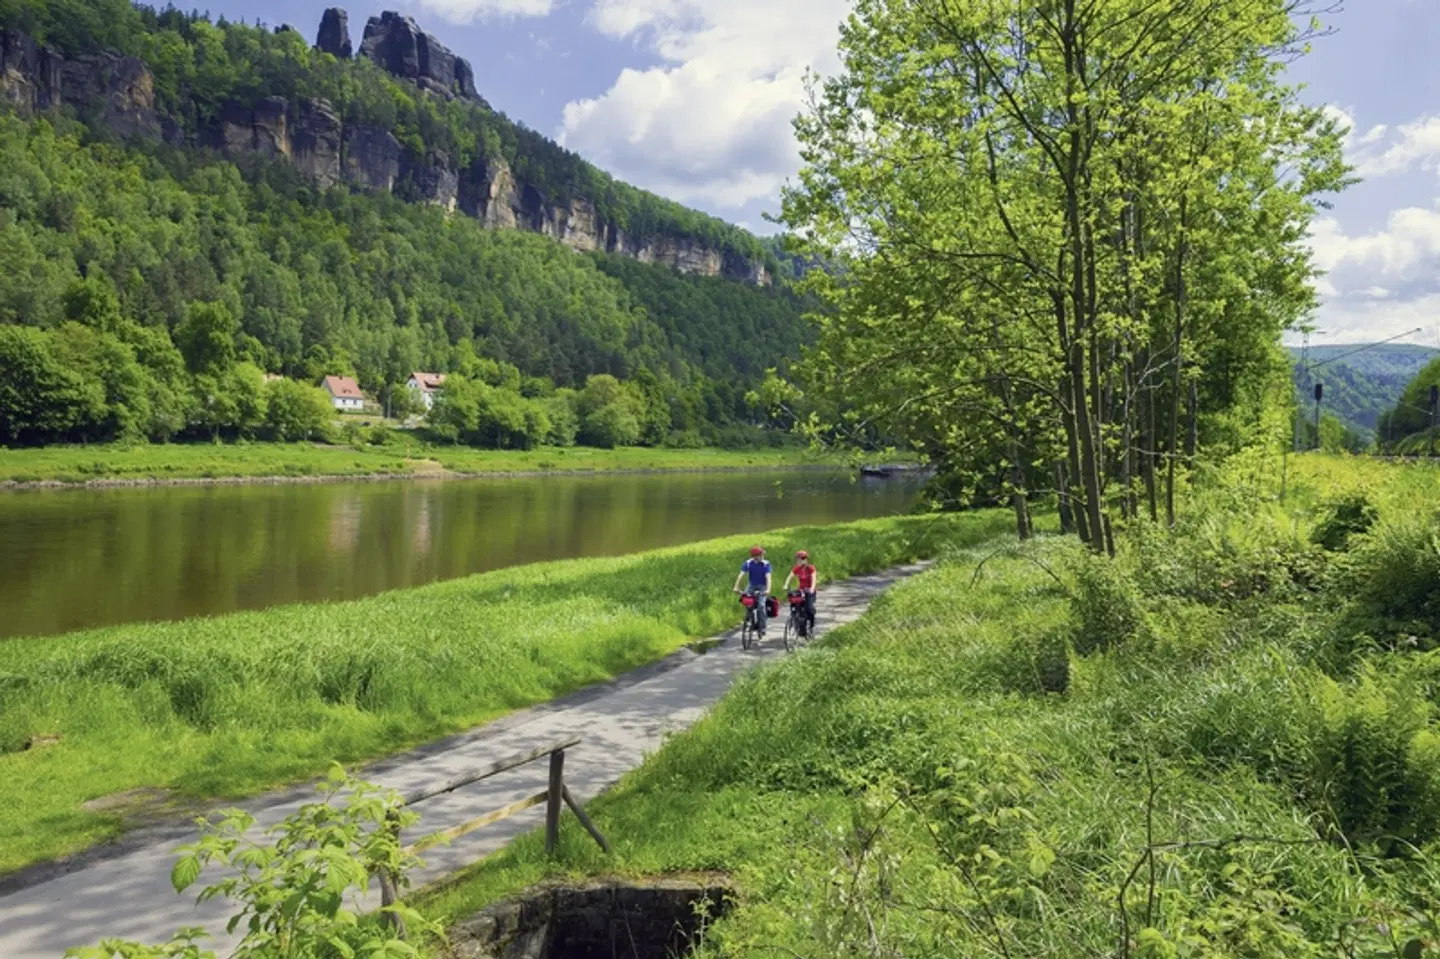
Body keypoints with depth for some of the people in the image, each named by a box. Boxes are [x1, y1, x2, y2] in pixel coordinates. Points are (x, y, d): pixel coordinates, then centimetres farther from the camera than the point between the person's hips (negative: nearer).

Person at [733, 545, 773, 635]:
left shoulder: (766, 564, -13)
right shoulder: (748, 563, -9)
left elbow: (768, 577, -22)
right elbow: (742, 575, -15)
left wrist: (768, 589, -36)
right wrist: (736, 587, -26)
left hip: (762, 587, -3)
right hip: (752, 586, 3)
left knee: (761, 605, -22)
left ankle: (762, 627, -11)